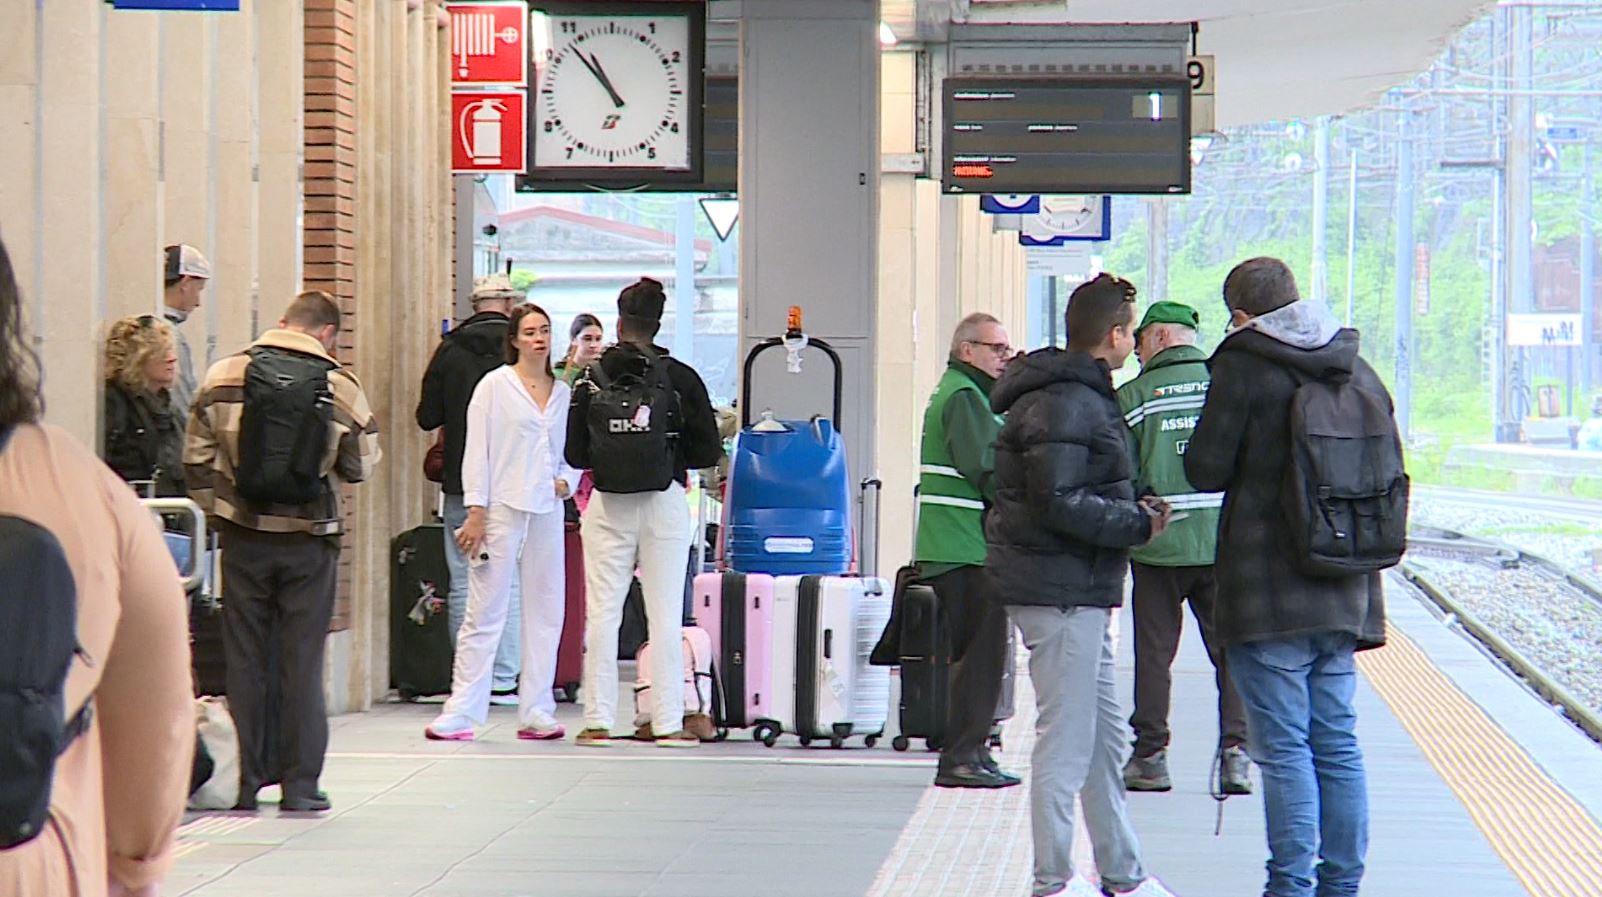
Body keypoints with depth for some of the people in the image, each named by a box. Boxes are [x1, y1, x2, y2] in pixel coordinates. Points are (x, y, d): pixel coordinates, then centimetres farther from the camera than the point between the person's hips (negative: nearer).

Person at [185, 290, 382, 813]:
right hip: (309, 539, -1)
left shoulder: (223, 376, -2)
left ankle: (242, 783, 11)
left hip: (243, 536, 1)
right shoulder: (340, 387, -7)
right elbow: (362, 467, -1)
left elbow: (198, 457, 1)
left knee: (243, 658, 8)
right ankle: (300, 785, 7)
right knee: (303, 662, 6)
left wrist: (217, 514, 13)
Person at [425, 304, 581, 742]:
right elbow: (477, 450, -3)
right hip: (502, 509, -5)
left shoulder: (563, 393, 13)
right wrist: (476, 512, -9)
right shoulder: (495, 386, -1)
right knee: (485, 613, -5)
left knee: (546, 612, 6)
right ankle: (460, 713, -3)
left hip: (547, 511, 5)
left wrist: (566, 481, 1)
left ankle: (536, 712, 12)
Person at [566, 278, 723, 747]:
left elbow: (574, 453, 1)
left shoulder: (591, 380, -1)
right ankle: (668, 722, 2)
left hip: (606, 506, 1)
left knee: (601, 612, 7)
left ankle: (598, 720, 6)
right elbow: (708, 451, -3)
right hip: (664, 502, -1)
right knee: (665, 614, 3)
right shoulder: (679, 378, -4)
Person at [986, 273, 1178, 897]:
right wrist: (1138, 523, -14)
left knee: (1106, 739, 17)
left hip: (1080, 592, 11)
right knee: (1066, 740, -5)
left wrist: (1133, 511, 7)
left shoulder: (1083, 396, 17)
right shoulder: (1063, 404, -17)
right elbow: (1059, 504, -24)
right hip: (1060, 592, -11)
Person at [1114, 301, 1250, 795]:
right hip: (1225, 542, 2)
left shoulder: (1132, 397, -3)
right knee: (1230, 650, 7)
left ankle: (1150, 756, 9)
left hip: (1159, 545, -2)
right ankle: (1235, 753, 2)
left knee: (1154, 652, 7)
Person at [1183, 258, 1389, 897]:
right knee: (1337, 743, 10)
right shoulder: (1358, 371, 9)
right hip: (1342, 595, 6)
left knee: (1283, 747, -5)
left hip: (1268, 594, -6)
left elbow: (1206, 470, -8)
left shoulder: (1244, 368, -10)